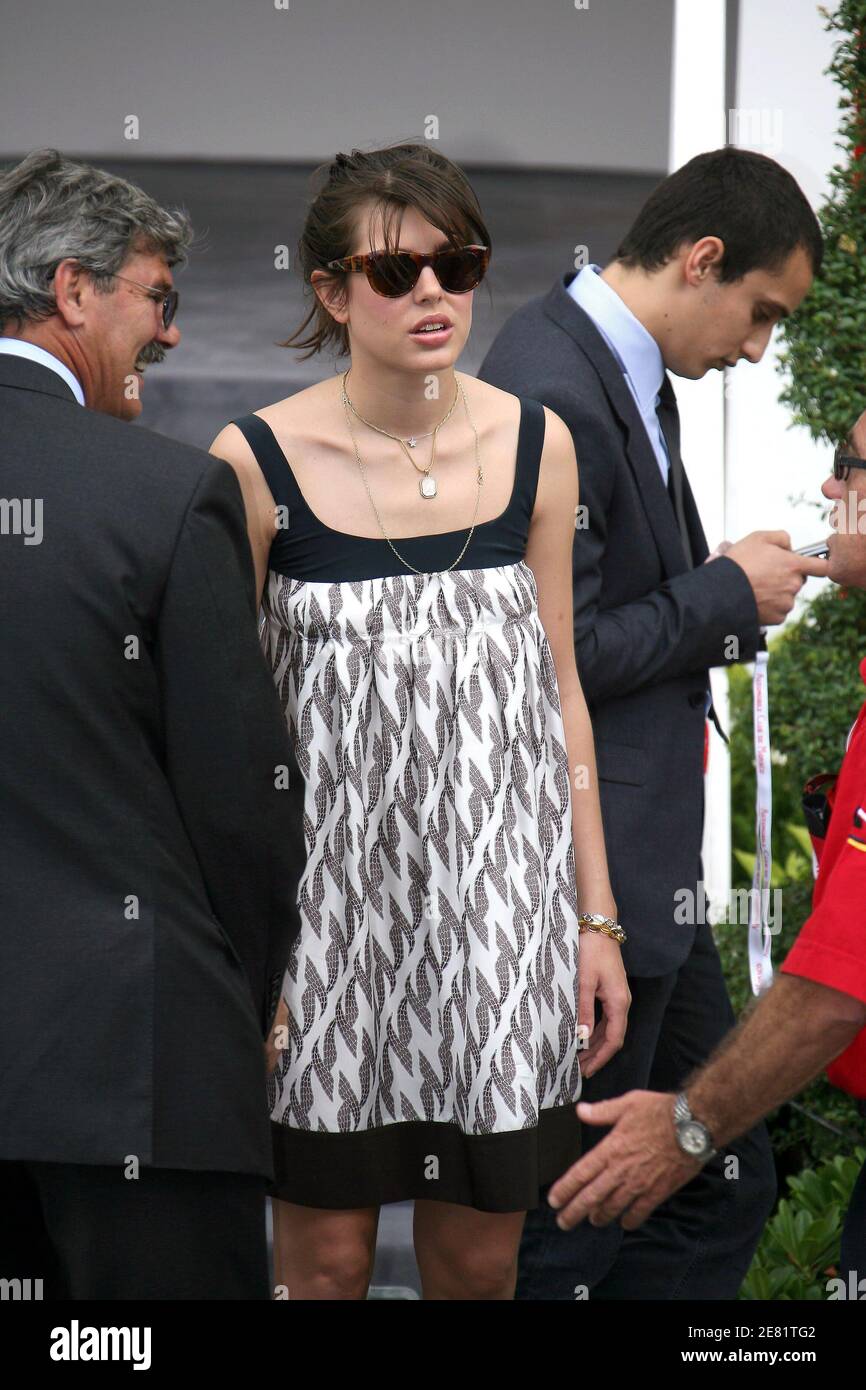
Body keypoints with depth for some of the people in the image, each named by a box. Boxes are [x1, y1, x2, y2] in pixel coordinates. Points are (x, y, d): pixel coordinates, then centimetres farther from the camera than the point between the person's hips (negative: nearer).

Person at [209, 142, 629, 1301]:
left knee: (481, 1258, 8)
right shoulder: (256, 462, -7)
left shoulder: (536, 445, 3)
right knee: (324, 1255, 4)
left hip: (499, 897, 3)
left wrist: (597, 915, 9)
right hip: (329, 896, -2)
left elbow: (559, 693, 9)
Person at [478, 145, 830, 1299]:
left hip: (647, 874, 10)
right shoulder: (551, 392, -20)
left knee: (726, 1182, 14)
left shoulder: (629, 376, 11)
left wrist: (732, 594, 6)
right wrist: (725, 596, -13)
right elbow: (552, 657, -23)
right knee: (563, 1220, 0)